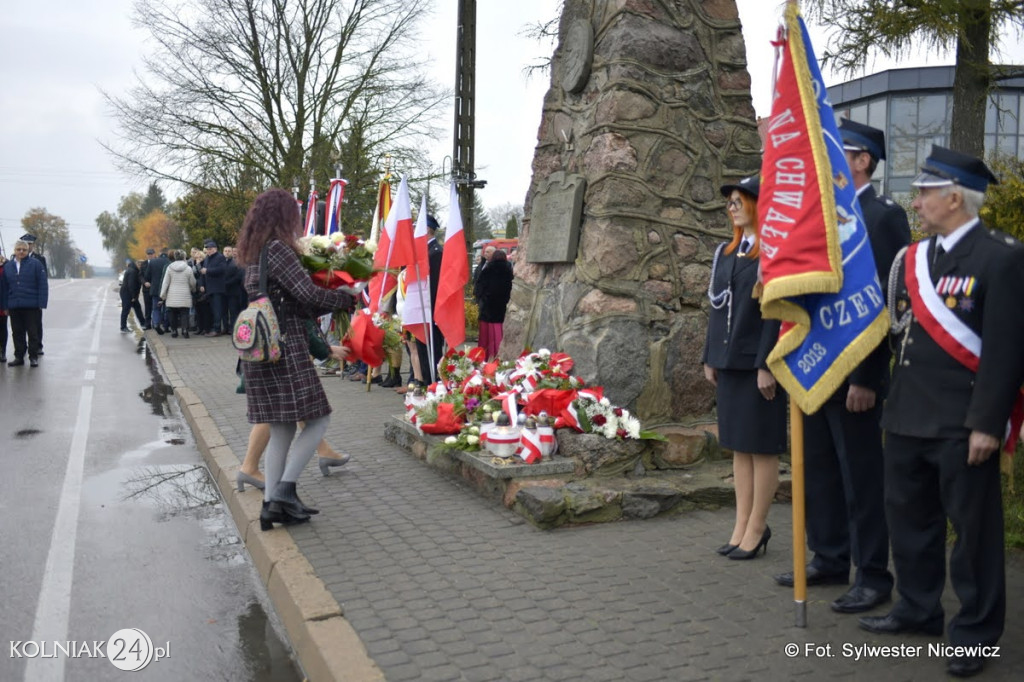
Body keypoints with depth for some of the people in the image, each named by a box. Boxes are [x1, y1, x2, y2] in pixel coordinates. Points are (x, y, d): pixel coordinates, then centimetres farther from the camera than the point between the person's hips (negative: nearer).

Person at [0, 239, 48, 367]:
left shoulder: (36, 264, -2)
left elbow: (43, 285, -5)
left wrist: (41, 304, -10)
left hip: (32, 306, -4)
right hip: (14, 307, 4)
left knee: (33, 332, 3)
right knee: (17, 333, 9)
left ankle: (33, 357, 11)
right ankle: (19, 357, 17)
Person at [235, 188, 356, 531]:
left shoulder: (254, 255, 17)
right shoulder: (278, 249, -10)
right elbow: (308, 294, -15)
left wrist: (330, 306, 13)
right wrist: (348, 299, -2)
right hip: (285, 348, -9)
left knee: (281, 428, 12)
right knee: (318, 419, 0)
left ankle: (272, 504, 13)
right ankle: (284, 490, -7)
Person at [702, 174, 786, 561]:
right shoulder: (726, 252, 13)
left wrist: (766, 366, -17)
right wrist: (710, 357, 13)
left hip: (758, 363, -7)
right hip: (729, 362, 7)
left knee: (761, 447, 2)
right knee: (738, 446, 12)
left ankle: (756, 529, 12)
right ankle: (743, 525, 20)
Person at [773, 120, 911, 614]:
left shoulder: (883, 216, -10)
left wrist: (865, 378, -18)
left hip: (852, 373, -8)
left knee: (862, 476, 2)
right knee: (818, 471, 15)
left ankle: (873, 576, 14)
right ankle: (829, 559, 29)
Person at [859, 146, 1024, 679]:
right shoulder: (912, 258, 11)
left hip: (961, 426, -7)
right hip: (907, 418, 7)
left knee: (972, 529, 5)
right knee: (909, 519, 17)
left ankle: (976, 633, 18)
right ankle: (918, 609, 33)